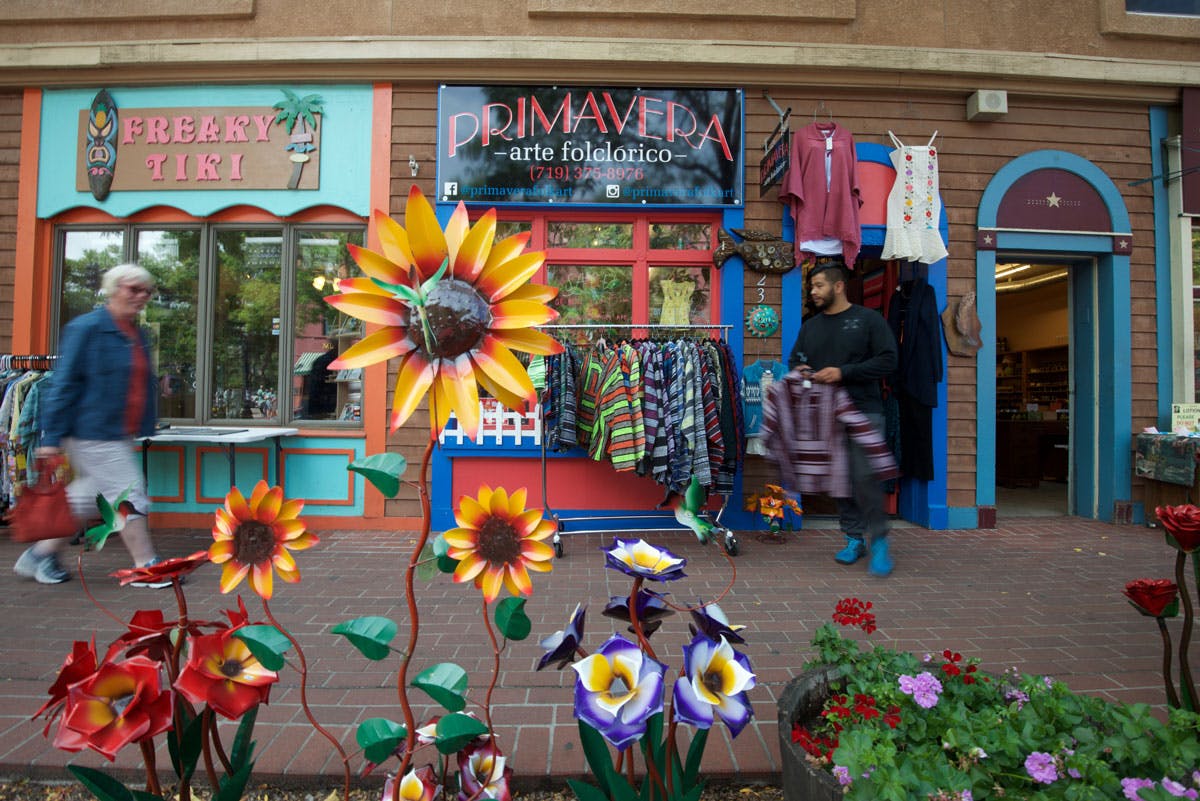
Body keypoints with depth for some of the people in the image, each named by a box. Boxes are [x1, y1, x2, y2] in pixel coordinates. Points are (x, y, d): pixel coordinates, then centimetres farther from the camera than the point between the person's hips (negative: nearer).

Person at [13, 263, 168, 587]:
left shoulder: (137, 334, 14)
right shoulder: (86, 328, -11)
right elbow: (63, 383, -13)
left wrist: (144, 428, 18)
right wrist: (52, 437, -15)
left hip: (119, 435, 9)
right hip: (92, 432, -9)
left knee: (85, 498, 16)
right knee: (129, 496, -5)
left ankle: (40, 555, 31)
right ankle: (146, 567, 5)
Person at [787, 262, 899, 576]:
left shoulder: (868, 319, 0)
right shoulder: (810, 326, 16)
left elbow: (887, 361, -8)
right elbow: (794, 360, 21)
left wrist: (844, 372, -16)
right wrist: (800, 370, -3)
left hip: (863, 410, -5)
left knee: (865, 477, -13)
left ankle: (879, 542, 2)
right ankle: (854, 538, 20)